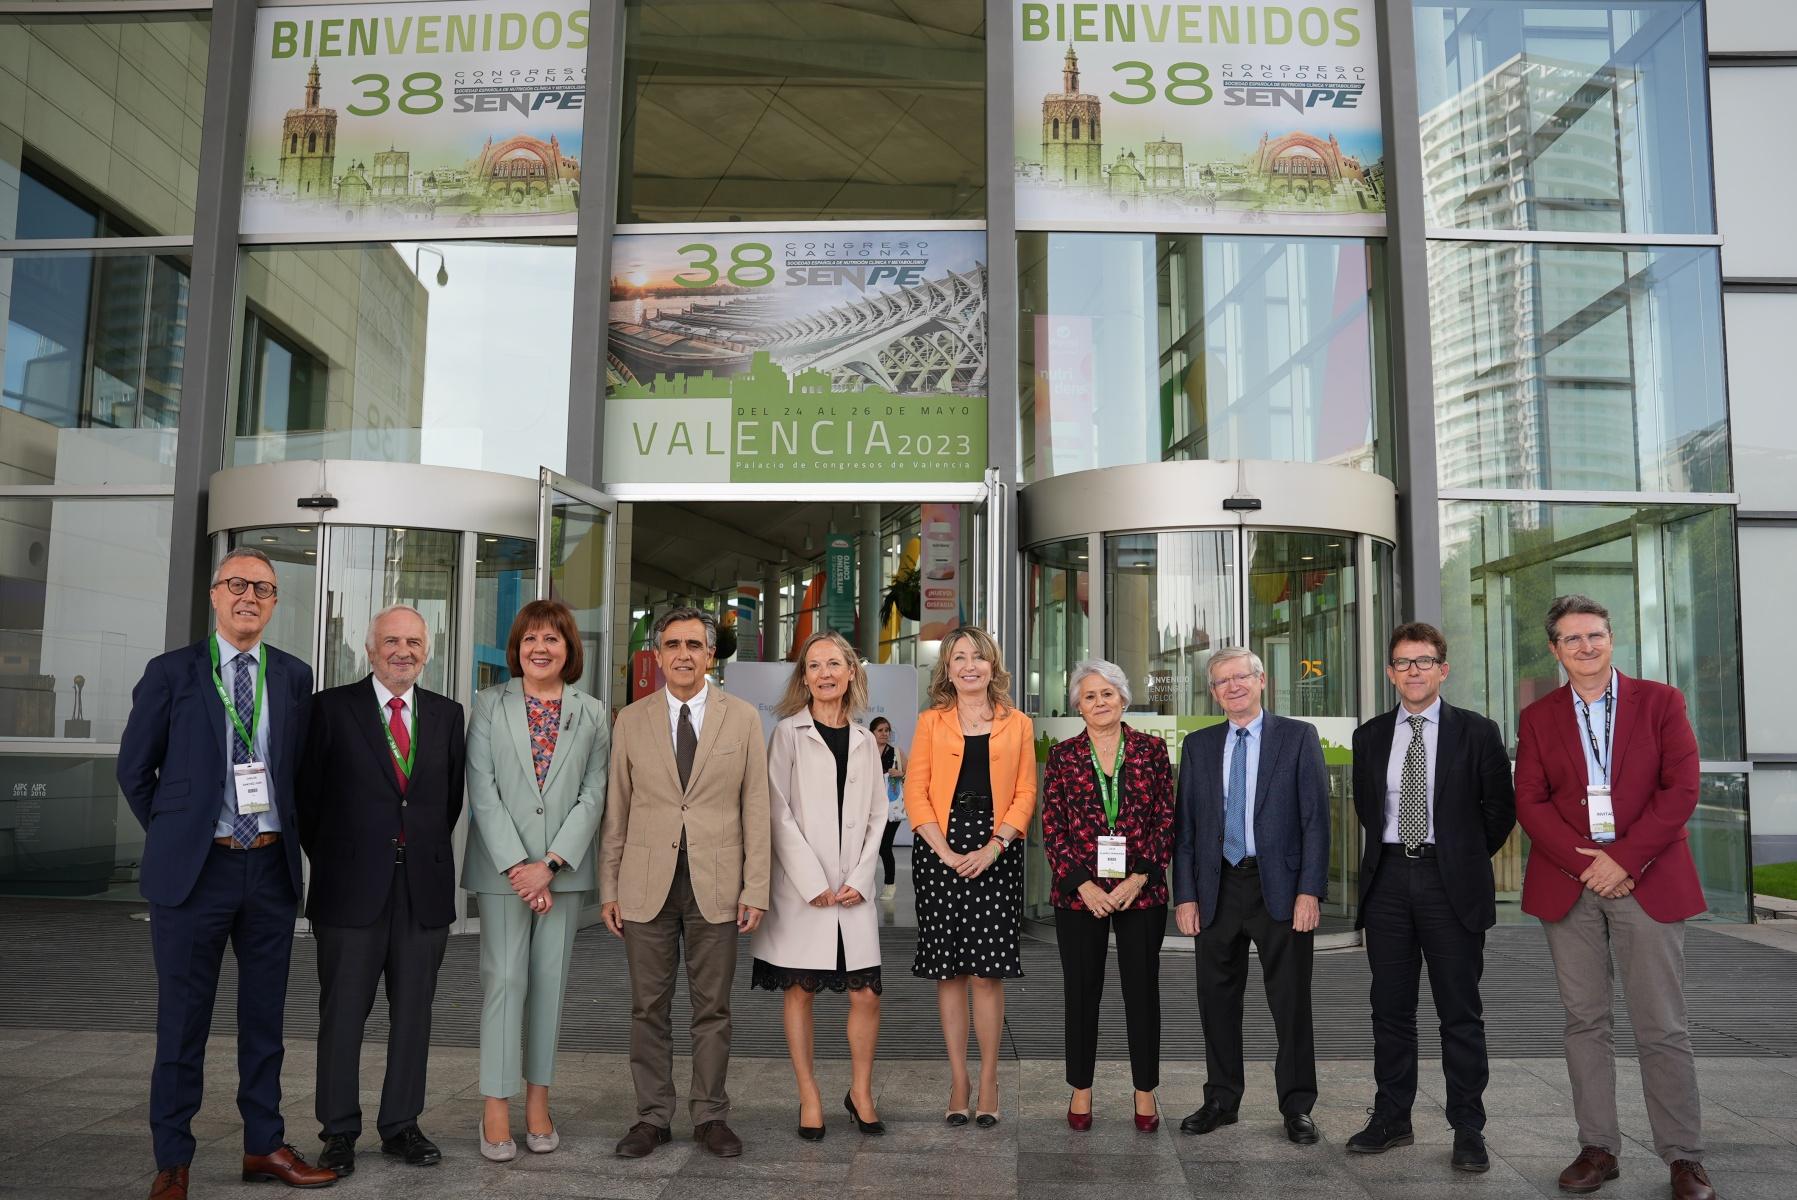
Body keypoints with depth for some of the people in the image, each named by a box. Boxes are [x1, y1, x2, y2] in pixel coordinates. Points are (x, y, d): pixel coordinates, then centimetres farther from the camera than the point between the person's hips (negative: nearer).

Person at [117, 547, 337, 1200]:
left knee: (264, 1016, 13)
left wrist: (285, 837, 7)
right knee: (182, 1022, 7)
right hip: (194, 869, -2)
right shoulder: (171, 673, -1)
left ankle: (264, 1146, 25)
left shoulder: (294, 676, 6)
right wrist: (174, 836, 7)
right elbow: (134, 769, 5)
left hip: (272, 867, 3)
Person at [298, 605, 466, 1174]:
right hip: (352, 887, -3)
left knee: (413, 1012, 9)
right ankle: (338, 1131, 19)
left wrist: (427, 849, 9)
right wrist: (327, 858, 4)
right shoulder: (332, 707, 0)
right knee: (343, 1013, 6)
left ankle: (401, 1125, 21)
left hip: (424, 887, 3)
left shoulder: (447, 714, 8)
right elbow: (308, 792, 2)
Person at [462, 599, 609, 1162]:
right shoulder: (490, 704, 3)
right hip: (503, 865, -1)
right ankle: (497, 1107, 5)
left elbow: (593, 794, 0)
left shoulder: (592, 713, 6)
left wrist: (551, 864, -10)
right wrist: (516, 865, -12)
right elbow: (482, 790, -4)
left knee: (550, 980, 6)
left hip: (565, 867, 1)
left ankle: (538, 1098, 16)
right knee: (504, 979, -3)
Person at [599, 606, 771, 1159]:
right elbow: (616, 809, 6)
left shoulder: (743, 718, 2)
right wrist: (608, 888, 3)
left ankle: (710, 1116, 21)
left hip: (715, 885, -1)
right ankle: (653, 1116, 22)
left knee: (713, 1008, 8)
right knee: (649, 1009, 9)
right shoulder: (631, 720, 5)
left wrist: (755, 889, -4)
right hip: (646, 884, 1)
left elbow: (755, 807, 1)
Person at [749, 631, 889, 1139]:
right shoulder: (788, 733, 0)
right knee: (800, 992, 4)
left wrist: (859, 880, -2)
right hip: (800, 889, -3)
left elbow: (876, 816, 11)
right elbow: (778, 813, -7)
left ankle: (861, 1092, 20)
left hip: (853, 892, 3)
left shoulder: (865, 741, 12)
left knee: (866, 995, 0)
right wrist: (814, 883, -12)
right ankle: (809, 1098, 18)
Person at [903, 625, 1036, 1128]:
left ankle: (988, 1081, 10)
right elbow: (916, 793, 3)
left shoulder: (1018, 725, 10)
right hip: (939, 851, 1)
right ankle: (958, 1080, 13)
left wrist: (993, 847, -9)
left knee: (987, 971, -2)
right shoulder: (930, 721, 9)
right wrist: (945, 851, -9)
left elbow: (1025, 794, 5)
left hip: (996, 852, 0)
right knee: (948, 971, 4)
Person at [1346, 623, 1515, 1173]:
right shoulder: (1370, 736, 8)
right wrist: (1389, 853, 13)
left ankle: (1468, 1129, 13)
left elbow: (1500, 808, 5)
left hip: (1451, 882, -3)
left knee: (1461, 1013, 3)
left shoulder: (1476, 732, 0)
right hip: (1387, 880, 3)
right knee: (1391, 1008, 9)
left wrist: (1466, 859, 6)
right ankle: (1392, 1118, 19)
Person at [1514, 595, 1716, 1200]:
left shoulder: (1660, 701, 5)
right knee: (1584, 1021, 6)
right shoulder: (1538, 717, 9)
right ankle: (1598, 1148, 15)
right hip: (1567, 882, 2)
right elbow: (1530, 802, 3)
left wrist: (1625, 859, -12)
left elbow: (1681, 788, -4)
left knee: (1662, 1026, 2)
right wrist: (1584, 862, -11)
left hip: (1647, 880, -2)